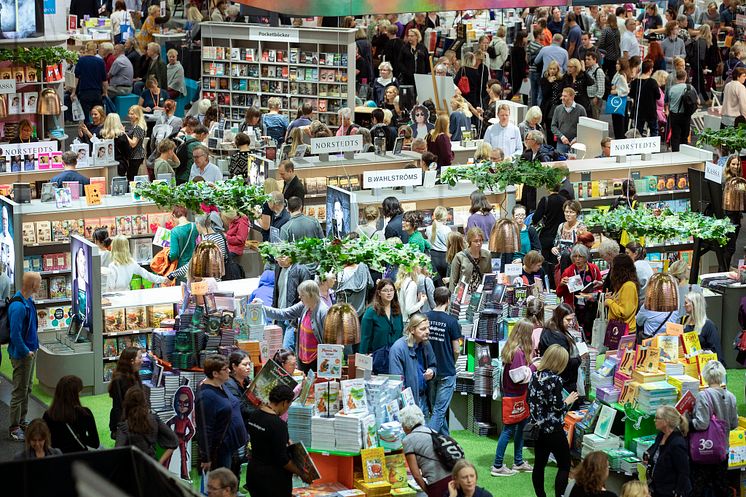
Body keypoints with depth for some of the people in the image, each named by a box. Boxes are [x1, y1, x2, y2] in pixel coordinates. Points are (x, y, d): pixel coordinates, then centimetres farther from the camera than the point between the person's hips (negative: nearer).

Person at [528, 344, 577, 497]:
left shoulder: (534, 376, 3)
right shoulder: (555, 380, -19)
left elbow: (530, 400, 12)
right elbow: (558, 407, -17)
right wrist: (568, 401, 0)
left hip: (538, 428, 7)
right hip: (553, 430, -7)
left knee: (539, 464, 10)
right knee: (564, 466, 4)